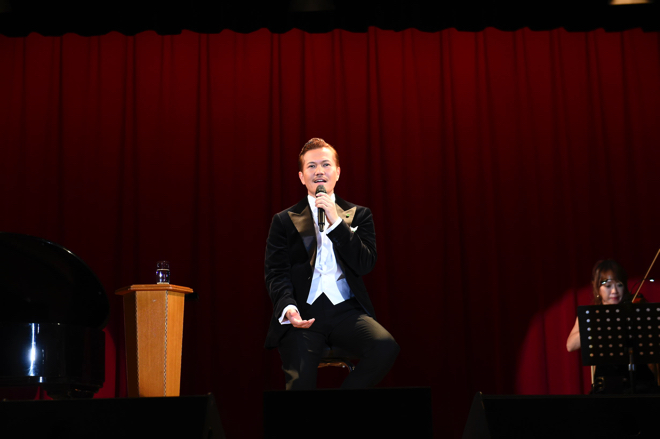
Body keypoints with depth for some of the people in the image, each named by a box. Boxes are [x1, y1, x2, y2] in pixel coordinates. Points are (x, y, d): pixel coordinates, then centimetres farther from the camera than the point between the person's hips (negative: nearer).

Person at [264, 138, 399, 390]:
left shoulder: (358, 215, 17)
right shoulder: (284, 220, 14)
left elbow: (365, 265, 4)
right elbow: (275, 273, 5)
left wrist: (336, 221, -4)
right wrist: (287, 307, -16)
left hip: (346, 310, 2)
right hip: (303, 313, -1)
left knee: (386, 348, -29)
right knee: (300, 381, -28)